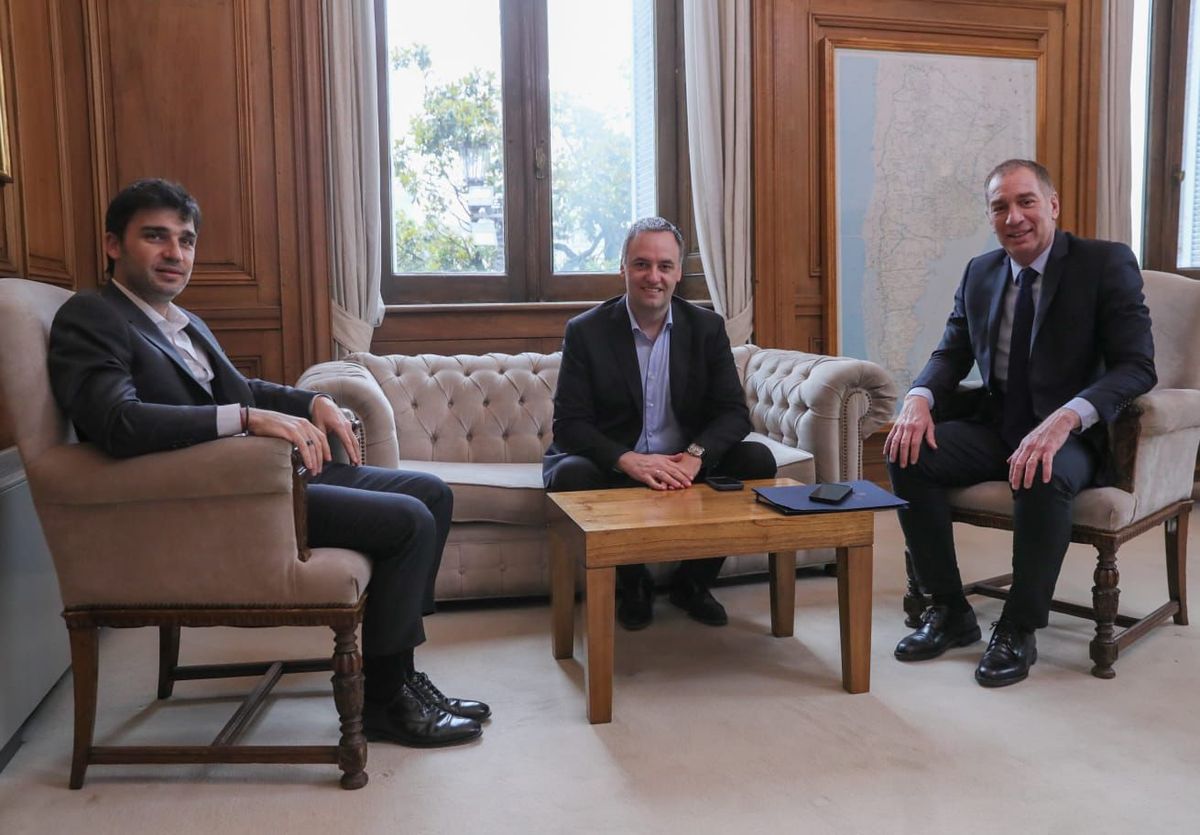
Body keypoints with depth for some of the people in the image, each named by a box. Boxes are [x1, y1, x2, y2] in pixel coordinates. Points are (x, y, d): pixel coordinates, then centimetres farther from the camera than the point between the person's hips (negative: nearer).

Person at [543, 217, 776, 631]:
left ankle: (693, 582, 1)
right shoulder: (585, 331, -6)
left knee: (757, 460, -21)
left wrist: (695, 455, -25)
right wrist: (629, 460, -31)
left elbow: (734, 412, -4)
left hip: (686, 465, 3)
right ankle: (631, 585, -4)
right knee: (570, 475, -33)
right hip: (614, 466, -2)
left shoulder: (707, 327, 1)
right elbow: (568, 424, -13)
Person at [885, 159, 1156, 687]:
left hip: (1073, 435, -5)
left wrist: (1063, 420, -34)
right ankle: (950, 611, -5)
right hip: (996, 427, 5)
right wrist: (919, 398, -13)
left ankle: (1019, 630, -15)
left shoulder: (1106, 263, -7)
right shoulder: (979, 273, 8)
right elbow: (950, 355, 12)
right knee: (907, 453, -20)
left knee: (1042, 479, -37)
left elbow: (1137, 366, -15)